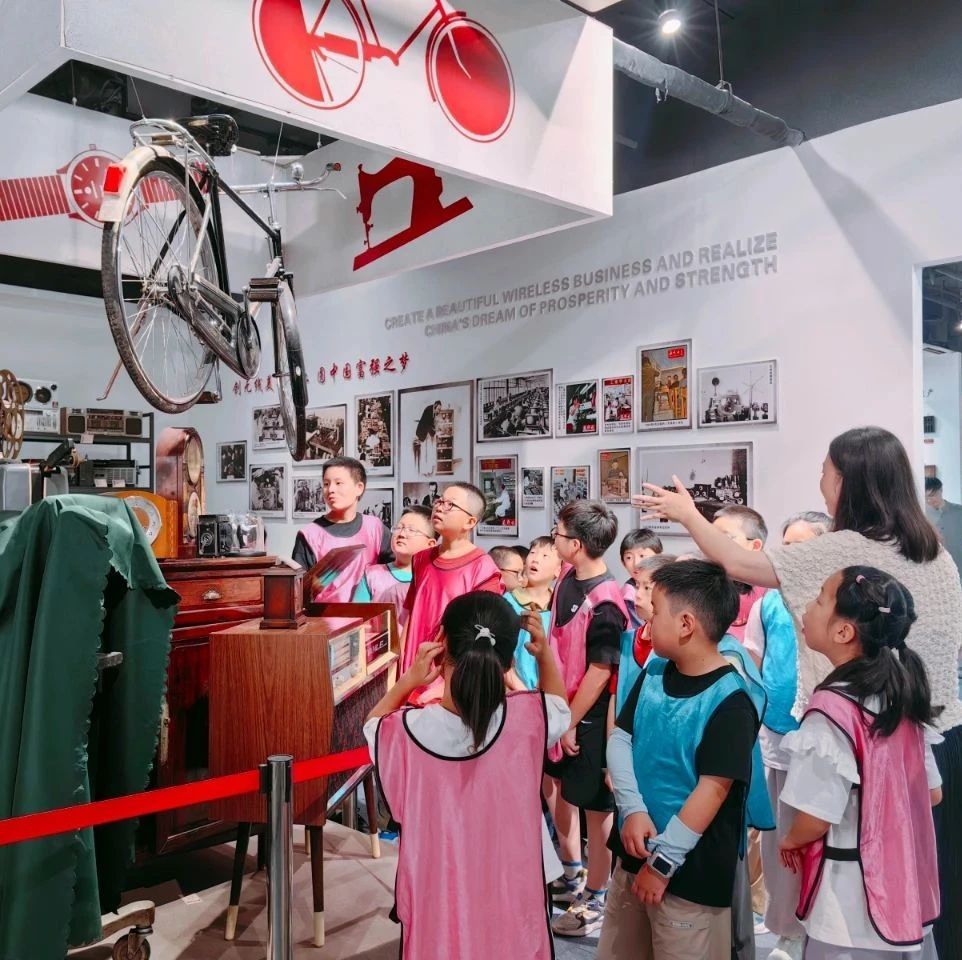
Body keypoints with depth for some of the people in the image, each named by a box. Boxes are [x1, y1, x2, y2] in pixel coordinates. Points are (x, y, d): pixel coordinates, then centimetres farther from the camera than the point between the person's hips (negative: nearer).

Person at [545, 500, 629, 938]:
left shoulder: (605, 602, -25)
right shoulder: (567, 579, -1)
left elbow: (600, 670, -22)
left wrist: (572, 722, -15)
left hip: (590, 715, -9)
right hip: (563, 704, 9)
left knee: (595, 804, 6)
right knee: (554, 783, 22)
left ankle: (594, 899, 23)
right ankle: (572, 874, 42)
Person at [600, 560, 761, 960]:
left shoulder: (730, 701, -19)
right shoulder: (653, 672, 1)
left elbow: (712, 789, -20)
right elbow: (619, 739, 1)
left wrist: (663, 862, -17)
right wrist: (632, 809, -13)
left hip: (691, 871, -7)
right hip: (635, 851, 7)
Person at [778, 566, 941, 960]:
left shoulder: (832, 707, -24)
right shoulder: (902, 692, -1)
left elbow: (816, 819, -21)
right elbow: (932, 793, 10)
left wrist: (790, 841, 0)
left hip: (856, 901, -7)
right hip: (908, 886, 7)